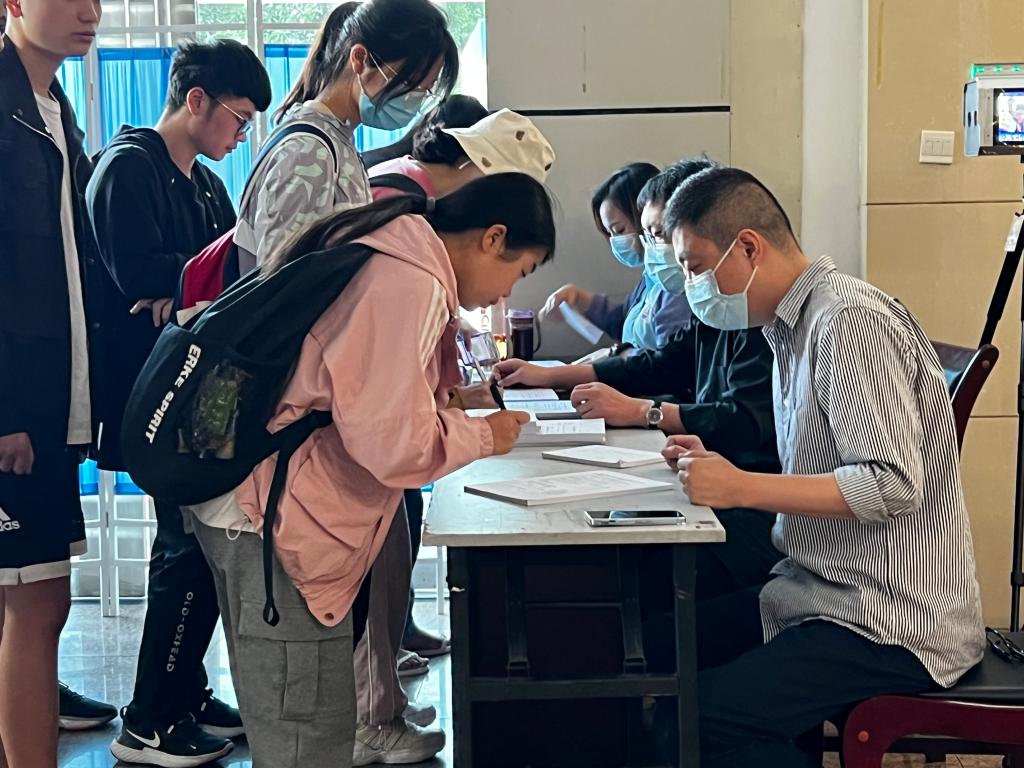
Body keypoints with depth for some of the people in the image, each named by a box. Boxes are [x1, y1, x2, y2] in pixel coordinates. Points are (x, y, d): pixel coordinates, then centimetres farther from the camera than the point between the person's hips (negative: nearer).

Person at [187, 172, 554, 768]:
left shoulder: (385, 251, 13)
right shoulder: (409, 284, -19)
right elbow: (392, 443, -22)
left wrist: (445, 396, 14)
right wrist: (481, 437, -5)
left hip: (249, 503, 11)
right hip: (275, 518, -11)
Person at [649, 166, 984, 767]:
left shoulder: (852, 319, -16)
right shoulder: (793, 325, 14)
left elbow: (893, 483, -24)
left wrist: (742, 488, -21)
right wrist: (718, 470, 2)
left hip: (894, 622, -10)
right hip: (829, 594, 10)